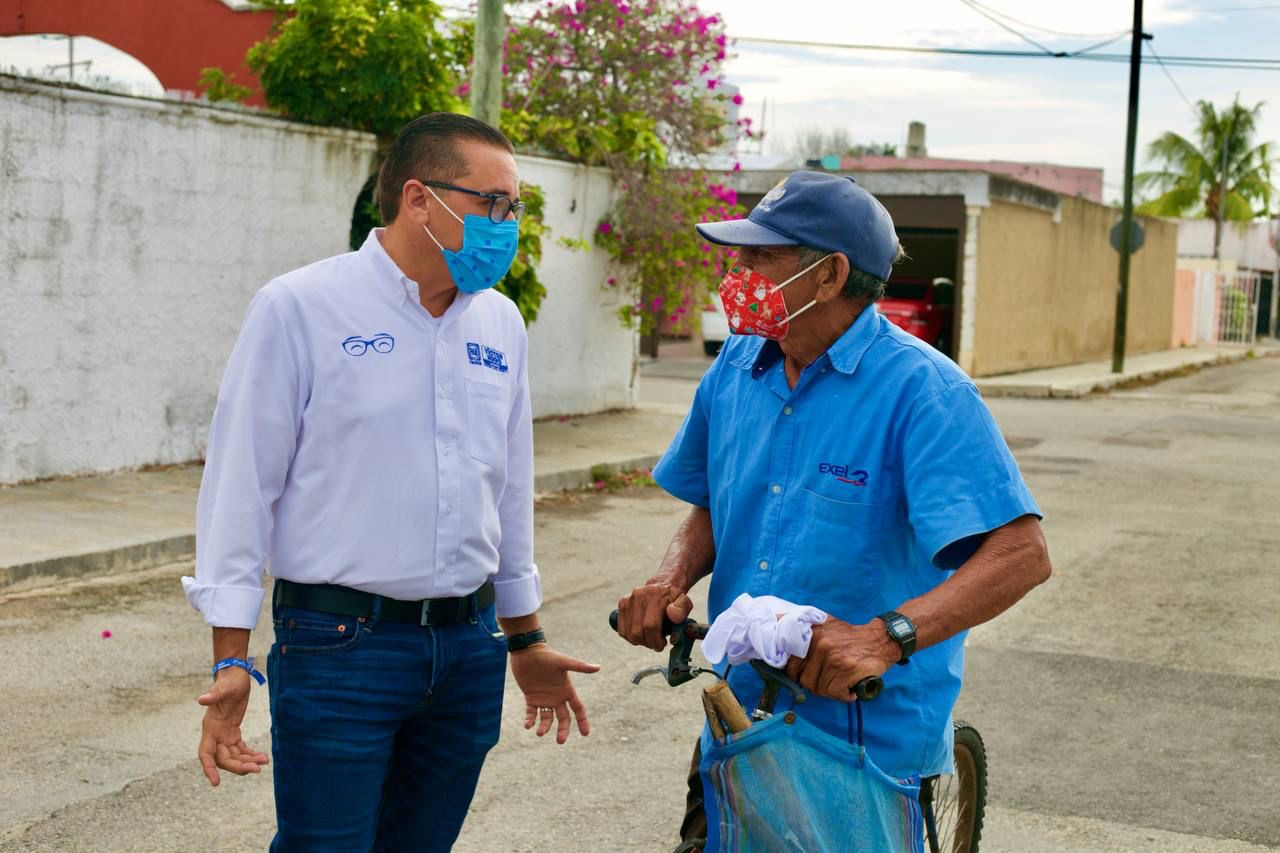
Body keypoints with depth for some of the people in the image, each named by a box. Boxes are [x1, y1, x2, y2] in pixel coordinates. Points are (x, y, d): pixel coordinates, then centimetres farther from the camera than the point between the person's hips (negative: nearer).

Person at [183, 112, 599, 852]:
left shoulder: (501, 324, 9)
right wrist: (231, 660, -11)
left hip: (469, 650, 5)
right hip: (339, 648, -5)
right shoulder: (299, 309, -8)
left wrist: (525, 638, 22)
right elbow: (243, 483, -7)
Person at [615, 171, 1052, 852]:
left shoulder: (919, 388, -18)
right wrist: (672, 579, -7)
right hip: (741, 715, 6)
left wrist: (884, 637, -38)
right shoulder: (737, 367, 3)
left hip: (872, 731, -6)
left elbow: (1021, 553, -25)